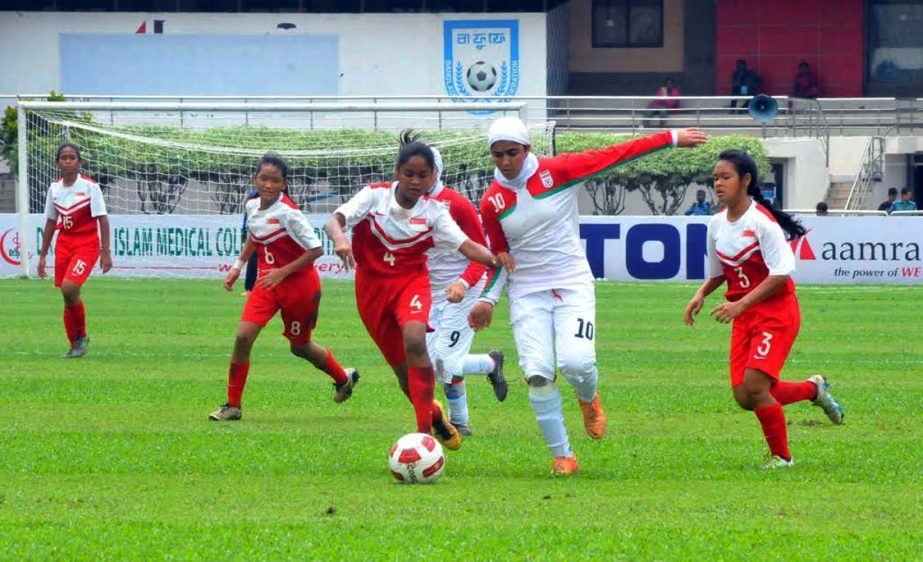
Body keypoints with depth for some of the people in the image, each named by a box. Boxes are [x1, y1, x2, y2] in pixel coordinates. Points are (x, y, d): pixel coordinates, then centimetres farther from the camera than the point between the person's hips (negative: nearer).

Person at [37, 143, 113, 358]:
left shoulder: (90, 186, -10)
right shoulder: (54, 188, 5)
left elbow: (102, 219, -9)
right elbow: (51, 223, 14)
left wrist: (106, 252, -13)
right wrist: (43, 256, 15)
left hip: (87, 244, -5)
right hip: (64, 244, 5)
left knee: (69, 287, -22)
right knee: (67, 297, 4)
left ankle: (82, 336, -2)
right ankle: (75, 346, 18)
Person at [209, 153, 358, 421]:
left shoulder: (288, 213, -22)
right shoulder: (252, 206, -1)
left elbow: (316, 249, -22)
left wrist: (283, 272, -23)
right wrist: (239, 266, 14)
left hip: (299, 284, -5)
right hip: (267, 282, 5)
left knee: (300, 347, 12)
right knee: (243, 336, -13)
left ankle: (343, 378, 43)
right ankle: (233, 405, -4)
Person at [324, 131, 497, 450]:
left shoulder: (434, 212, -6)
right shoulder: (374, 196, -9)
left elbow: (467, 246, -15)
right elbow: (335, 220, -19)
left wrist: (496, 260, -35)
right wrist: (339, 238, -43)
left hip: (411, 280, -1)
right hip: (372, 286, 1)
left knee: (414, 341, -30)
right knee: (401, 366, 7)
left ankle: (424, 431, -26)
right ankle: (433, 413, 38)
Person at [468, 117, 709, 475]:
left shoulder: (557, 172, -7)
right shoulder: (492, 202, 0)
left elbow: (615, 155, -4)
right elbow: (500, 257, 11)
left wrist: (672, 138, -2)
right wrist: (488, 299, -1)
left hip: (573, 286, -2)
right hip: (527, 294, 2)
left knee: (576, 363, -20)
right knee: (537, 374, -13)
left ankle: (589, 399, 19)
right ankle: (561, 455, 1)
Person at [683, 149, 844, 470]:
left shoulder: (761, 221, -17)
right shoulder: (717, 224, 5)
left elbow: (781, 274, -21)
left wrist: (740, 305, -26)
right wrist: (700, 295, -1)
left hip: (776, 311, -7)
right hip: (743, 316, 7)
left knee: (754, 387, -18)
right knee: (744, 397, 0)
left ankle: (781, 456, 4)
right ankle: (813, 389, 25)